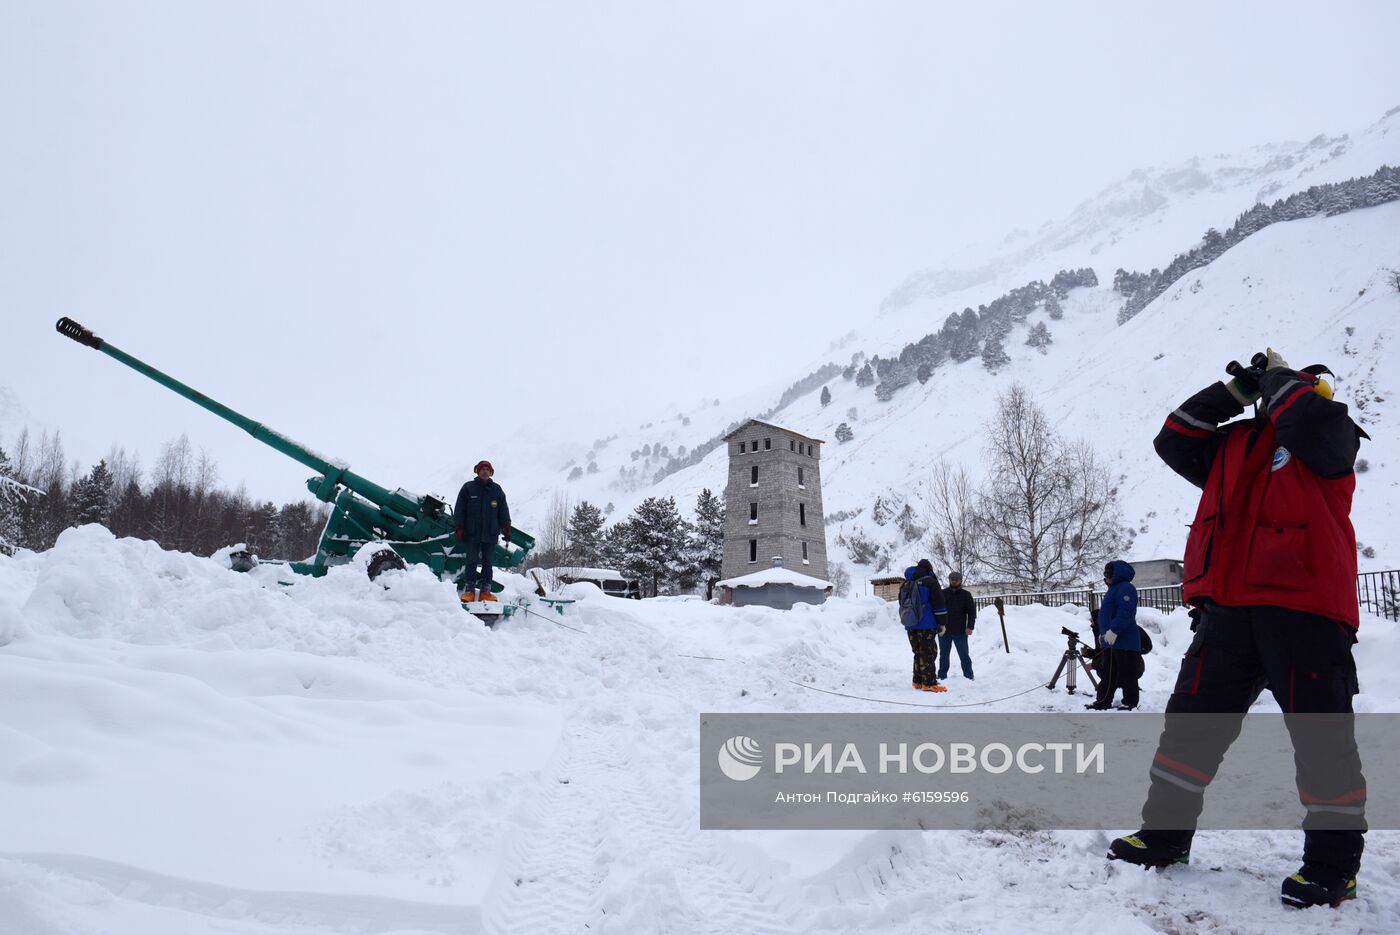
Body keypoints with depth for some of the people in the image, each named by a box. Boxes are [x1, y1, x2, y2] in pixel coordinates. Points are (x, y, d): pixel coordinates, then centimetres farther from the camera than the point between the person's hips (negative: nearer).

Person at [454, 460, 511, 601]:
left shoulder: (497, 490, 10)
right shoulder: (468, 488, 3)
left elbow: (503, 511, 13)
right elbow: (459, 509, 2)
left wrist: (506, 528, 6)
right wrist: (459, 528, -4)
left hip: (490, 534, 2)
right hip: (472, 533, -2)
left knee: (487, 563, 4)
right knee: (472, 562, 0)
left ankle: (485, 591, 9)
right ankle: (469, 590, 5)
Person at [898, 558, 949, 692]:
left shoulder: (905, 584, 14)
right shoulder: (930, 582, -7)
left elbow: (902, 606, 22)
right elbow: (939, 605, -10)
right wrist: (942, 623, -4)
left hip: (911, 626, 6)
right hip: (927, 626, -6)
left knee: (918, 653, 15)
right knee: (928, 654, -4)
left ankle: (918, 681, 17)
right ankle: (929, 683, -7)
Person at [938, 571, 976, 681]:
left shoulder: (966, 595, 3)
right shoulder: (942, 593, 7)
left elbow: (972, 612, 0)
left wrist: (970, 627, -10)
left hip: (960, 631, -2)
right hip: (944, 630, 2)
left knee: (964, 655, 2)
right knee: (943, 655, 10)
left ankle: (968, 676, 9)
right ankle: (942, 676, 18)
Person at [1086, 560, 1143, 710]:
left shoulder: (1125, 588, -14)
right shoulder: (1113, 589, 19)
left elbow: (1126, 612, -26)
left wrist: (1114, 630, -29)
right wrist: (1103, 632, 27)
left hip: (1124, 641, -11)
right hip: (1111, 642, 11)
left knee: (1127, 675, -4)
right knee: (1107, 674, 14)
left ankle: (1130, 703, 2)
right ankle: (1103, 702, 20)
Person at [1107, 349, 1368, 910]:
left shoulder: (1328, 440, 5)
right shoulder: (1232, 445, 22)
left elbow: (1314, 421, -16)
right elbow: (1174, 441, 16)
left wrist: (1279, 376, 2)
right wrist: (1236, 390, 15)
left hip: (1302, 605, -6)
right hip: (1228, 608, 6)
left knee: (1321, 734, -1)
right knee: (1191, 721, 8)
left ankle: (1333, 863, 11)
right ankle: (1165, 833, 18)